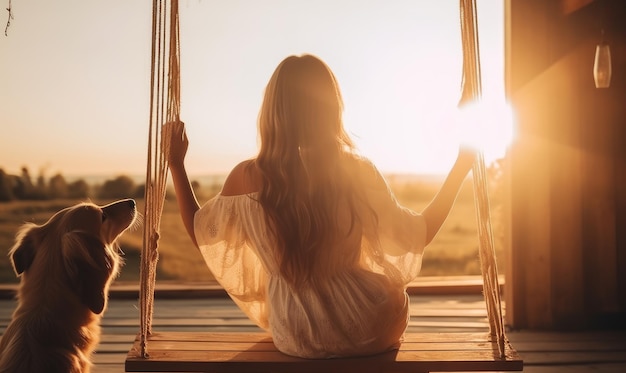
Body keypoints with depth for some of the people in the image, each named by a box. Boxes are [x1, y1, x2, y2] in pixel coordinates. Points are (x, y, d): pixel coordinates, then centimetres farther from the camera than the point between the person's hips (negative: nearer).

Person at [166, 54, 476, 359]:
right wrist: (461, 167, 4)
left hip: (295, 340, 2)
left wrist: (176, 164, 11)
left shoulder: (248, 177, -15)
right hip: (370, 330, -1)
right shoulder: (358, 171, -17)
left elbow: (201, 234, 3)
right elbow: (416, 236, -4)